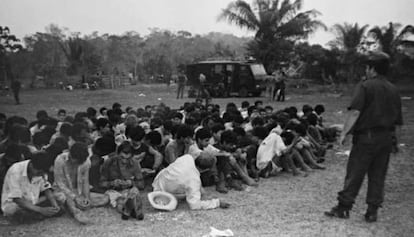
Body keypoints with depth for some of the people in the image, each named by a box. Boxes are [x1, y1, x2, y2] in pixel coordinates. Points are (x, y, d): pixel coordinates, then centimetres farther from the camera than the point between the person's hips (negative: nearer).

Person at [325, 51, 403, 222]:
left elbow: (355, 112, -19)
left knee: (354, 173, 0)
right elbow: (398, 122, 13)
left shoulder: (365, 86, -7)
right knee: (378, 176, 11)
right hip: (386, 138, 6)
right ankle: (372, 211, 15)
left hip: (366, 136, -6)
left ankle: (343, 208, 7)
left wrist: (344, 133, -17)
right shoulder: (393, 90, 12)